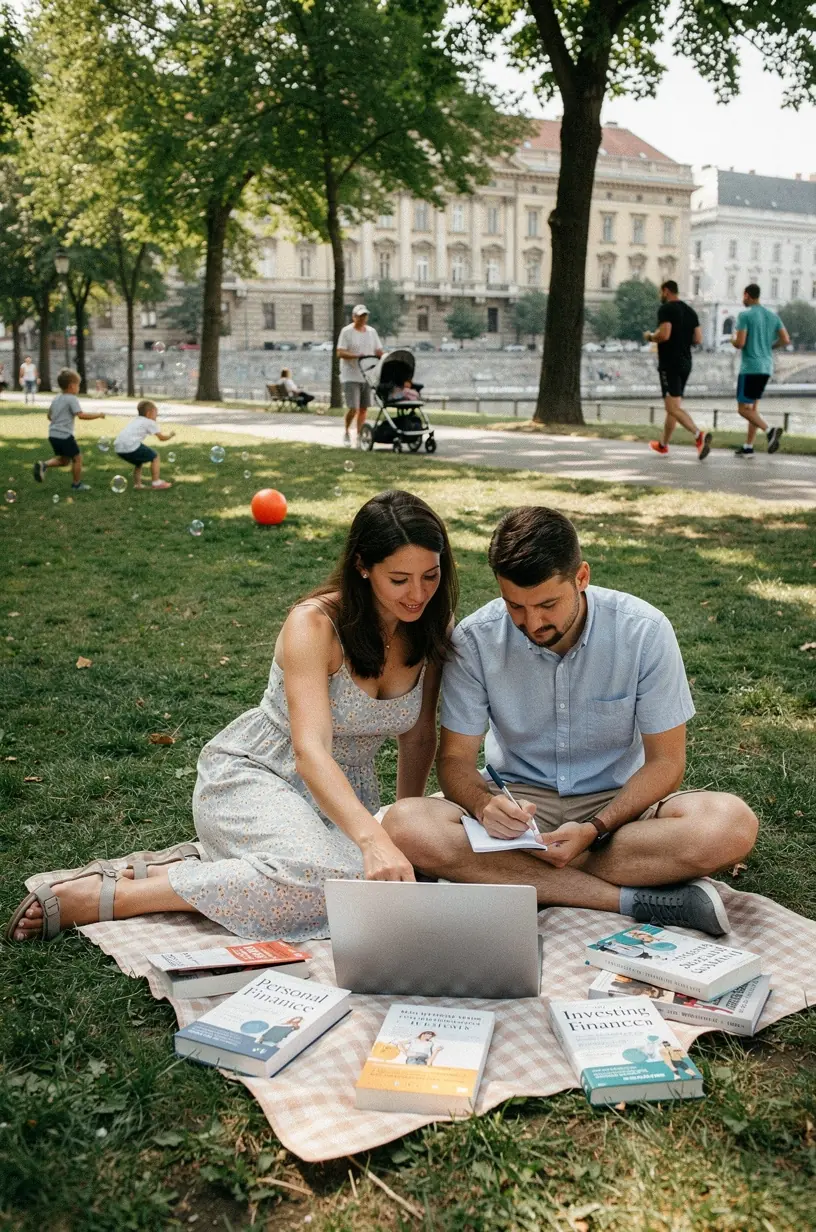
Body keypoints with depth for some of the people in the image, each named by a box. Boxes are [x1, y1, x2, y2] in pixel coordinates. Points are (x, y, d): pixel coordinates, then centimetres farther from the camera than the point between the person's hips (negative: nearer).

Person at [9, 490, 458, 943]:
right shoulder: (315, 623, -22)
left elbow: (419, 738, 8)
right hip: (250, 774, -5)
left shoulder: (432, 630, -5)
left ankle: (188, 866, -14)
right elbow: (310, 750, -35)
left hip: (344, 790, 6)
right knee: (318, 873, -39)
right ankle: (101, 895, -23)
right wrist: (374, 838, -49)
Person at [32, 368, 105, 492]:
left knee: (64, 459, 20)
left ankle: (44, 465, 0)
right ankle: (76, 484, 12)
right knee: (77, 458, 6)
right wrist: (98, 414, -15)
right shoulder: (72, 399, -12)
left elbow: (49, 416, 22)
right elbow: (81, 415, -24)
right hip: (65, 435, -8)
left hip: (53, 434, 8)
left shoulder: (56, 398, 14)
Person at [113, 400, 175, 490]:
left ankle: (137, 484, 30)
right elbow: (162, 437, 9)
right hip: (131, 446, -8)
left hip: (119, 447, 8)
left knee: (138, 462, 31)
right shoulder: (149, 422, 7)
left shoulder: (134, 421, 29)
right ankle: (156, 483, 10)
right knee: (154, 457, 8)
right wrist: (171, 435, 29)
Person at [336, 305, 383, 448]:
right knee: (353, 408, -12)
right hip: (351, 376, -5)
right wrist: (356, 356, -25)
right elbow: (340, 353, -11)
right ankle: (346, 431, 12)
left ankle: (359, 438, 12)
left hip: (367, 376, 5)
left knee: (363, 409, 4)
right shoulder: (346, 332, -4)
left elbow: (378, 351, 15)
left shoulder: (372, 332, 13)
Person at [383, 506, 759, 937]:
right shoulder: (474, 639, -12)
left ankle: (512, 880, -24)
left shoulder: (644, 631, -14)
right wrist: (484, 805, -31)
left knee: (732, 824, -31)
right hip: (520, 803, 1)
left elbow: (665, 761, -9)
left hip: (618, 804, 0)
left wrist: (595, 830, -25)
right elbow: (455, 758, -7)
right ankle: (633, 899, -27)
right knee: (406, 826, -30)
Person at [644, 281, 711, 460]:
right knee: (673, 405, 17)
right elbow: (698, 339, 10)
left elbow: (664, 334, -21)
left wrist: (650, 336, -2)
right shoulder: (690, 311, 13)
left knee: (673, 407, -13)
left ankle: (699, 435, -31)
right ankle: (663, 444, 29)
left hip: (669, 363, -8)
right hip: (685, 363, 8)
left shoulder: (666, 309, -10)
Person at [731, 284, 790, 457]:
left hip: (750, 367, -7)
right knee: (752, 407, 14)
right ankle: (748, 447, 14)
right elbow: (785, 340, 6)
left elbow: (740, 343, -16)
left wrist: (733, 339, 6)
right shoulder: (773, 316, 11)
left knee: (743, 408, -5)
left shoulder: (745, 315, -9)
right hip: (766, 368, 7)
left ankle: (769, 431, -25)